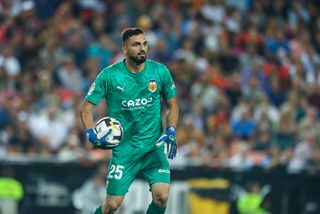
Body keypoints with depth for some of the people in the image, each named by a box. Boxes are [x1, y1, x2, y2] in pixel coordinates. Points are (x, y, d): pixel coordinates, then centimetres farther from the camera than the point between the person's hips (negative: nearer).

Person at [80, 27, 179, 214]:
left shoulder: (160, 71, -2)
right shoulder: (109, 75, -8)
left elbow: (172, 104, 12)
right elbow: (86, 107, -1)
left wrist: (171, 132, -4)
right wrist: (92, 134, -18)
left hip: (154, 146, 1)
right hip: (124, 148, -1)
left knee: (161, 196, -17)